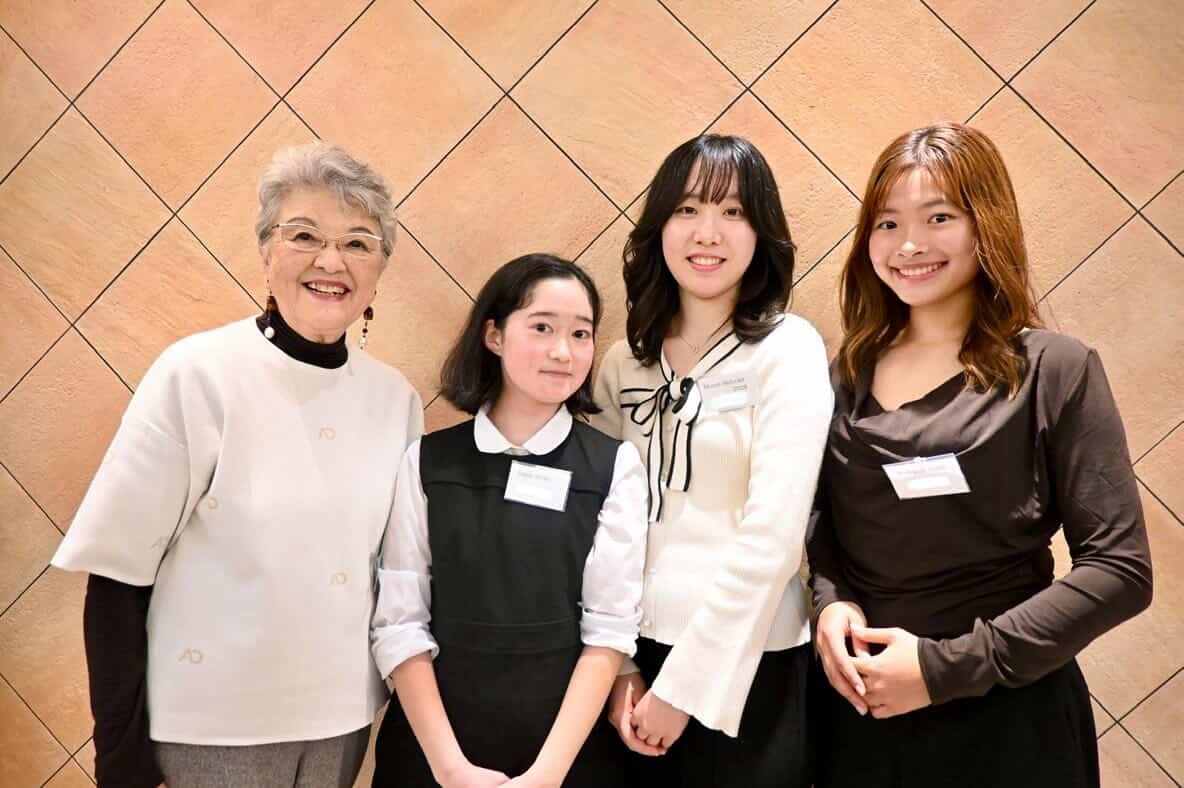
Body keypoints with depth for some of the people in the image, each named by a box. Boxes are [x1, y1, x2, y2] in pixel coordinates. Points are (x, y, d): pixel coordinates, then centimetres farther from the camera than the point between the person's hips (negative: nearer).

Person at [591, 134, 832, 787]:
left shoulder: (788, 351, -9)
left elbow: (772, 536, -15)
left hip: (745, 666, -4)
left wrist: (684, 683, -14)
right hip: (636, 656, 4)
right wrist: (619, 666, -2)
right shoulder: (625, 361, 4)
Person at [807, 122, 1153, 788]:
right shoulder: (847, 374, 2)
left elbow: (1120, 569, -13)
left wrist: (950, 667, -18)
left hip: (1003, 719, -3)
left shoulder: (1055, 371, -10)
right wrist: (830, 601, -10)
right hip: (858, 709, 4)